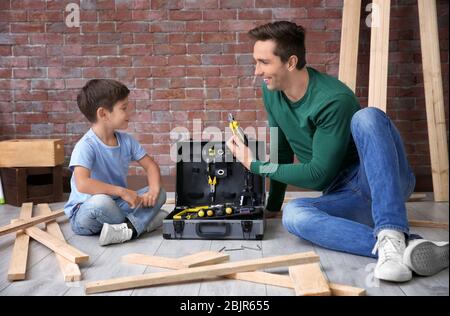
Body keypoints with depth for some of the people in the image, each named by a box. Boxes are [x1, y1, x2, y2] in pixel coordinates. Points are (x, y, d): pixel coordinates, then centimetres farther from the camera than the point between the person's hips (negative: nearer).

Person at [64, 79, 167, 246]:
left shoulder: (126, 140, -1)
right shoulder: (86, 146, -22)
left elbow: (150, 165, 5)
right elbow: (82, 184, -35)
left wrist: (154, 189, -15)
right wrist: (122, 191, -32)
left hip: (117, 204, 7)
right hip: (84, 213, -6)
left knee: (160, 193, -6)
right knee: (101, 201, -39)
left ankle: (127, 229, -24)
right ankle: (143, 221, -16)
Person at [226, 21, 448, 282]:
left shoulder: (334, 100, -21)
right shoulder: (272, 92, 1)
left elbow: (319, 175, -19)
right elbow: (282, 151, 13)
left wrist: (255, 166, -13)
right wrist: (272, 205, 18)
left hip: (385, 183, -5)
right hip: (344, 198, 5)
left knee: (367, 117, -33)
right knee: (293, 215, -28)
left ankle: (392, 236, -45)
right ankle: (405, 248, -37)